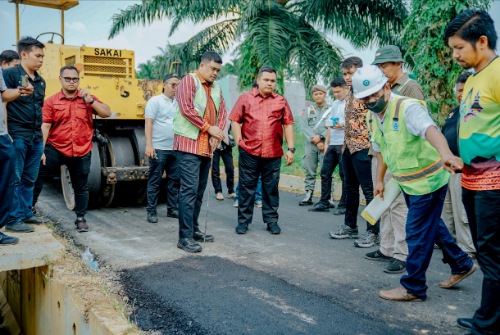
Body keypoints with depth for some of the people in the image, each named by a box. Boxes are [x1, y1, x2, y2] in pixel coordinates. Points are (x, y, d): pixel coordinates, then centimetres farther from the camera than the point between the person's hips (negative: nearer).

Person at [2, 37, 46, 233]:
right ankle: (13, 220, 3)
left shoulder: (40, 81, 16)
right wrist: (6, 133, -17)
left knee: (29, 179, 13)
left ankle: (26, 213, 23)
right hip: (17, 136, -7)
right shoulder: (10, 74, -6)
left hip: (36, 137, 7)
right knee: (14, 179, -2)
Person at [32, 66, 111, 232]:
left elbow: (107, 113, -2)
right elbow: (45, 127, -6)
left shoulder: (87, 98, 4)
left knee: (81, 187, 10)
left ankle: (81, 219, 24)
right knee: (36, 176, 1)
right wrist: (40, 150, -12)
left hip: (82, 152, 1)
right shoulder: (51, 101, -2)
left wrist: (90, 101, -14)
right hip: (55, 149, -1)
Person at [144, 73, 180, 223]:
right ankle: (151, 211, 7)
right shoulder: (155, 101, -4)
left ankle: (172, 208, 20)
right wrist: (149, 145, -17)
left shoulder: (178, 103, 13)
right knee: (155, 181, 0)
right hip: (158, 148, -6)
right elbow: (148, 123, -9)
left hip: (175, 148, 6)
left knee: (174, 180, 10)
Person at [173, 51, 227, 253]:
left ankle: (194, 230, 23)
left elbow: (222, 113, 12)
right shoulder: (189, 80, -4)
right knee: (189, 189, -10)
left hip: (207, 146, 8)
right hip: (189, 144, -8)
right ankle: (185, 237, -6)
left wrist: (217, 135, -6)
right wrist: (209, 128, -14)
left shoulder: (216, 88, 17)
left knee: (199, 190, 12)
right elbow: (186, 108, -16)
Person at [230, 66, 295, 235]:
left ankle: (271, 220, 20)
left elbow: (288, 125, 7)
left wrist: (290, 149, 2)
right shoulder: (245, 98, 5)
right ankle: (243, 220, 16)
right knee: (247, 186, 6)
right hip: (249, 151, -1)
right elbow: (235, 121, 3)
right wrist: (239, 143, -5)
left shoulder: (281, 101, 8)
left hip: (273, 153, 1)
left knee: (271, 187, 9)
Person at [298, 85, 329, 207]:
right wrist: (315, 141, -8)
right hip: (310, 144, 3)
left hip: (326, 144, -3)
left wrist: (320, 136, -13)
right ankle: (308, 195, 13)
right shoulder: (308, 110, 12)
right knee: (310, 171, 6)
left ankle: (328, 198, -3)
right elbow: (303, 126, 1)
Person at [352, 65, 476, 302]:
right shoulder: (373, 117, 1)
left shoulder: (408, 108, -25)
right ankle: (461, 265, 41)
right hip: (407, 183, 9)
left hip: (428, 180, -9)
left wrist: (446, 155, -65)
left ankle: (413, 288, 14)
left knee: (417, 233, -1)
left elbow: (430, 130, -46)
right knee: (432, 226, 22)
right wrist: (380, 180, 19)